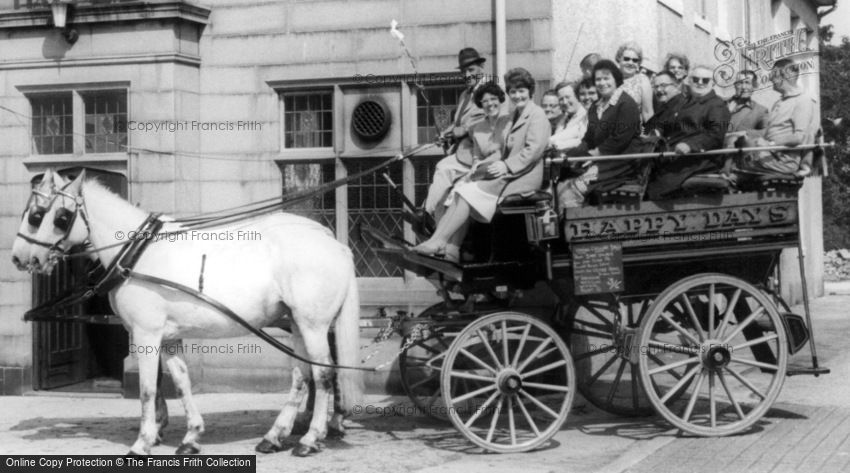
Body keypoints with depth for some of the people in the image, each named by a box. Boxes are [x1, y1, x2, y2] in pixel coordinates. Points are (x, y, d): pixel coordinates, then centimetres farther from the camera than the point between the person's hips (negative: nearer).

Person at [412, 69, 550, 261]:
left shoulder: (537, 115, -3)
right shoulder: (514, 117, 25)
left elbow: (534, 149, -14)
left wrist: (506, 166, -21)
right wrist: (485, 163, 5)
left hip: (522, 178, -8)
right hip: (507, 174, 8)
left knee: (470, 193, -22)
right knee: (464, 188, -14)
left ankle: (438, 242, -23)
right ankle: (451, 249, -25)